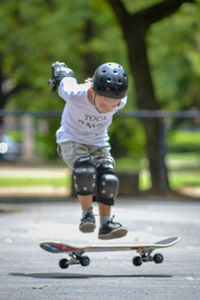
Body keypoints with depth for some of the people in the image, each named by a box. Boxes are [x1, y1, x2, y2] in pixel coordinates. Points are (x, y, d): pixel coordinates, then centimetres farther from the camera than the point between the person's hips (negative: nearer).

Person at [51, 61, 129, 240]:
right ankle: (87, 214, -18)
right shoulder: (74, 94, -32)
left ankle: (106, 224, -8)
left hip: (98, 142, 3)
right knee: (85, 169, -31)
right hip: (71, 140, -3)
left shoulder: (121, 101, -24)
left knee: (108, 178, -18)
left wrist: (96, 84, 19)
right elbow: (66, 78, -9)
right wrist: (59, 68, 13)